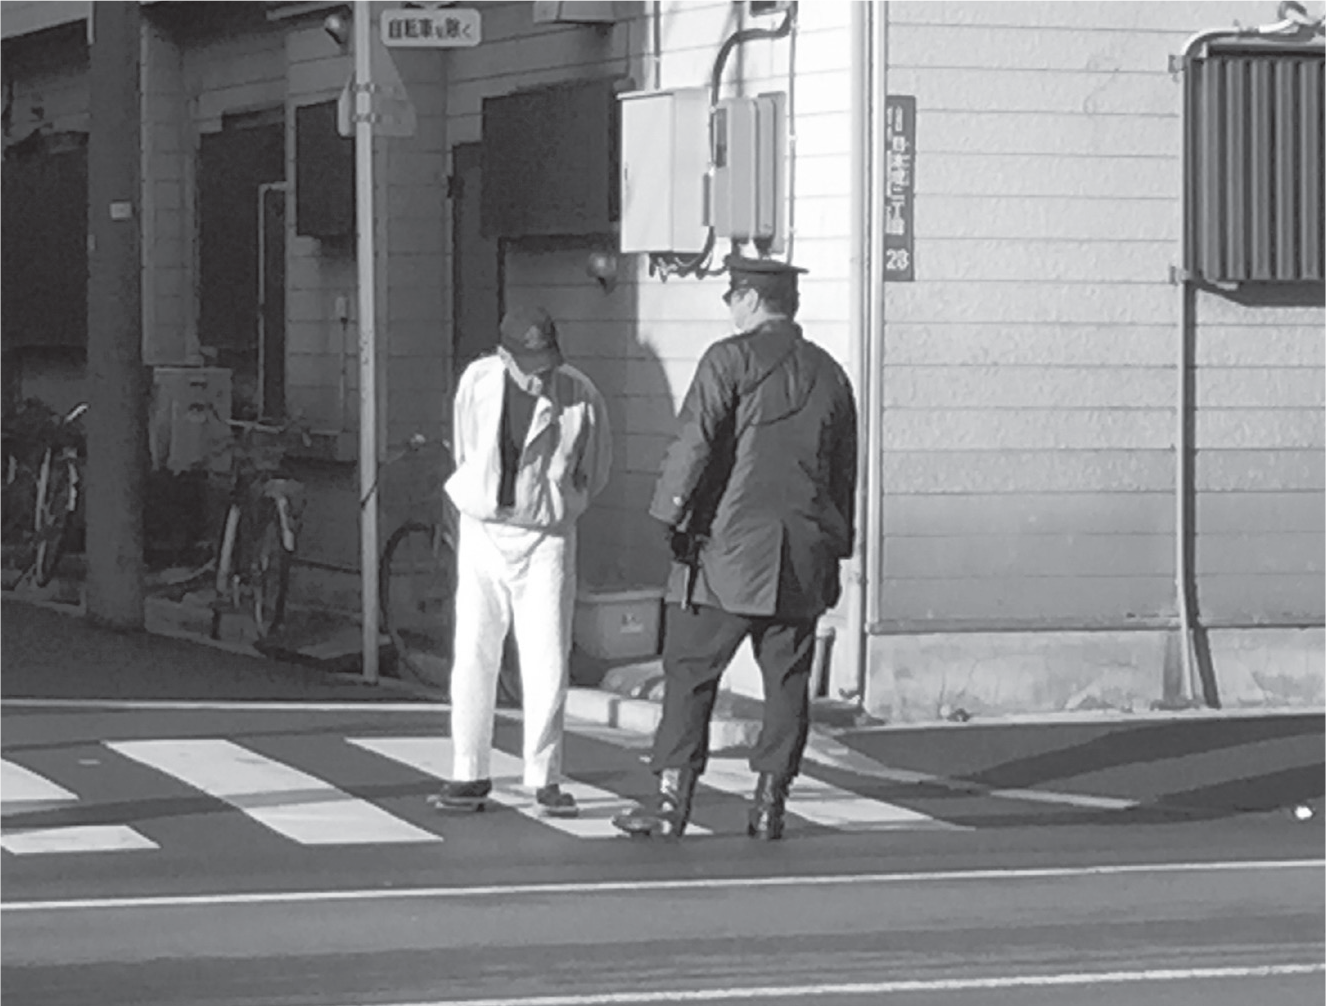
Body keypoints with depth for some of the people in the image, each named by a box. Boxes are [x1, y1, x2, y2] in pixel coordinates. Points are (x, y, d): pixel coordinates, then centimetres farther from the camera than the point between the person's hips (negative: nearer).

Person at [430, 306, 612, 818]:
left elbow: (594, 473, 7)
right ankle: (470, 776, 6)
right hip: (483, 533, 1)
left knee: (547, 662, -3)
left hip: (547, 540, -1)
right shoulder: (477, 382, -5)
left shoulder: (581, 397, -11)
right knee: (473, 657, -2)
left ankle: (544, 778, 6)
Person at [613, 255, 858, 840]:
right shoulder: (829, 374, 11)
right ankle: (769, 805, 7)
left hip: (728, 549, -5)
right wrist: (835, 548, 21)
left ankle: (672, 801, -2)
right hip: (800, 560, 5)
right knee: (787, 681, 8)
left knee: (689, 673, 0)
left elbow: (695, 443, -13)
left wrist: (672, 513, -5)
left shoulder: (729, 360, -5)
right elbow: (844, 473, 15)